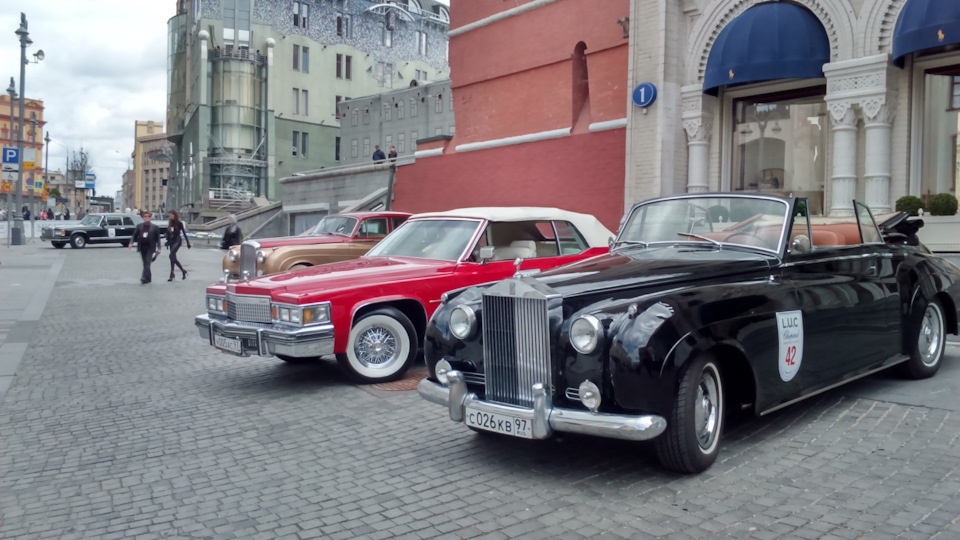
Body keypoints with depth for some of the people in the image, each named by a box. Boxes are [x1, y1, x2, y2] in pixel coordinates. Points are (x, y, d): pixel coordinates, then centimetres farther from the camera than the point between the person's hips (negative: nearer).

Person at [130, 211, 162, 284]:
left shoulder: (155, 227, 2)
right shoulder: (139, 226, 9)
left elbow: (158, 238, 2)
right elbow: (135, 235, 10)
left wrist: (158, 248, -7)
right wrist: (131, 243, -7)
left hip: (150, 247, -3)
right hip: (142, 247, 3)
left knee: (147, 263, -12)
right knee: (145, 263, 9)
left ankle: (144, 278, -17)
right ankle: (148, 278, 20)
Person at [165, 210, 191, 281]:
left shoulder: (179, 223, -5)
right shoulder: (170, 223, 10)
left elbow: (184, 233, -3)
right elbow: (168, 233, 15)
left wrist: (188, 242, -4)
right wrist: (167, 242, 13)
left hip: (177, 241, -7)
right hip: (171, 241, 7)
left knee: (171, 255, -21)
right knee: (174, 258, 8)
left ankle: (171, 274, -21)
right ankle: (183, 271, 24)